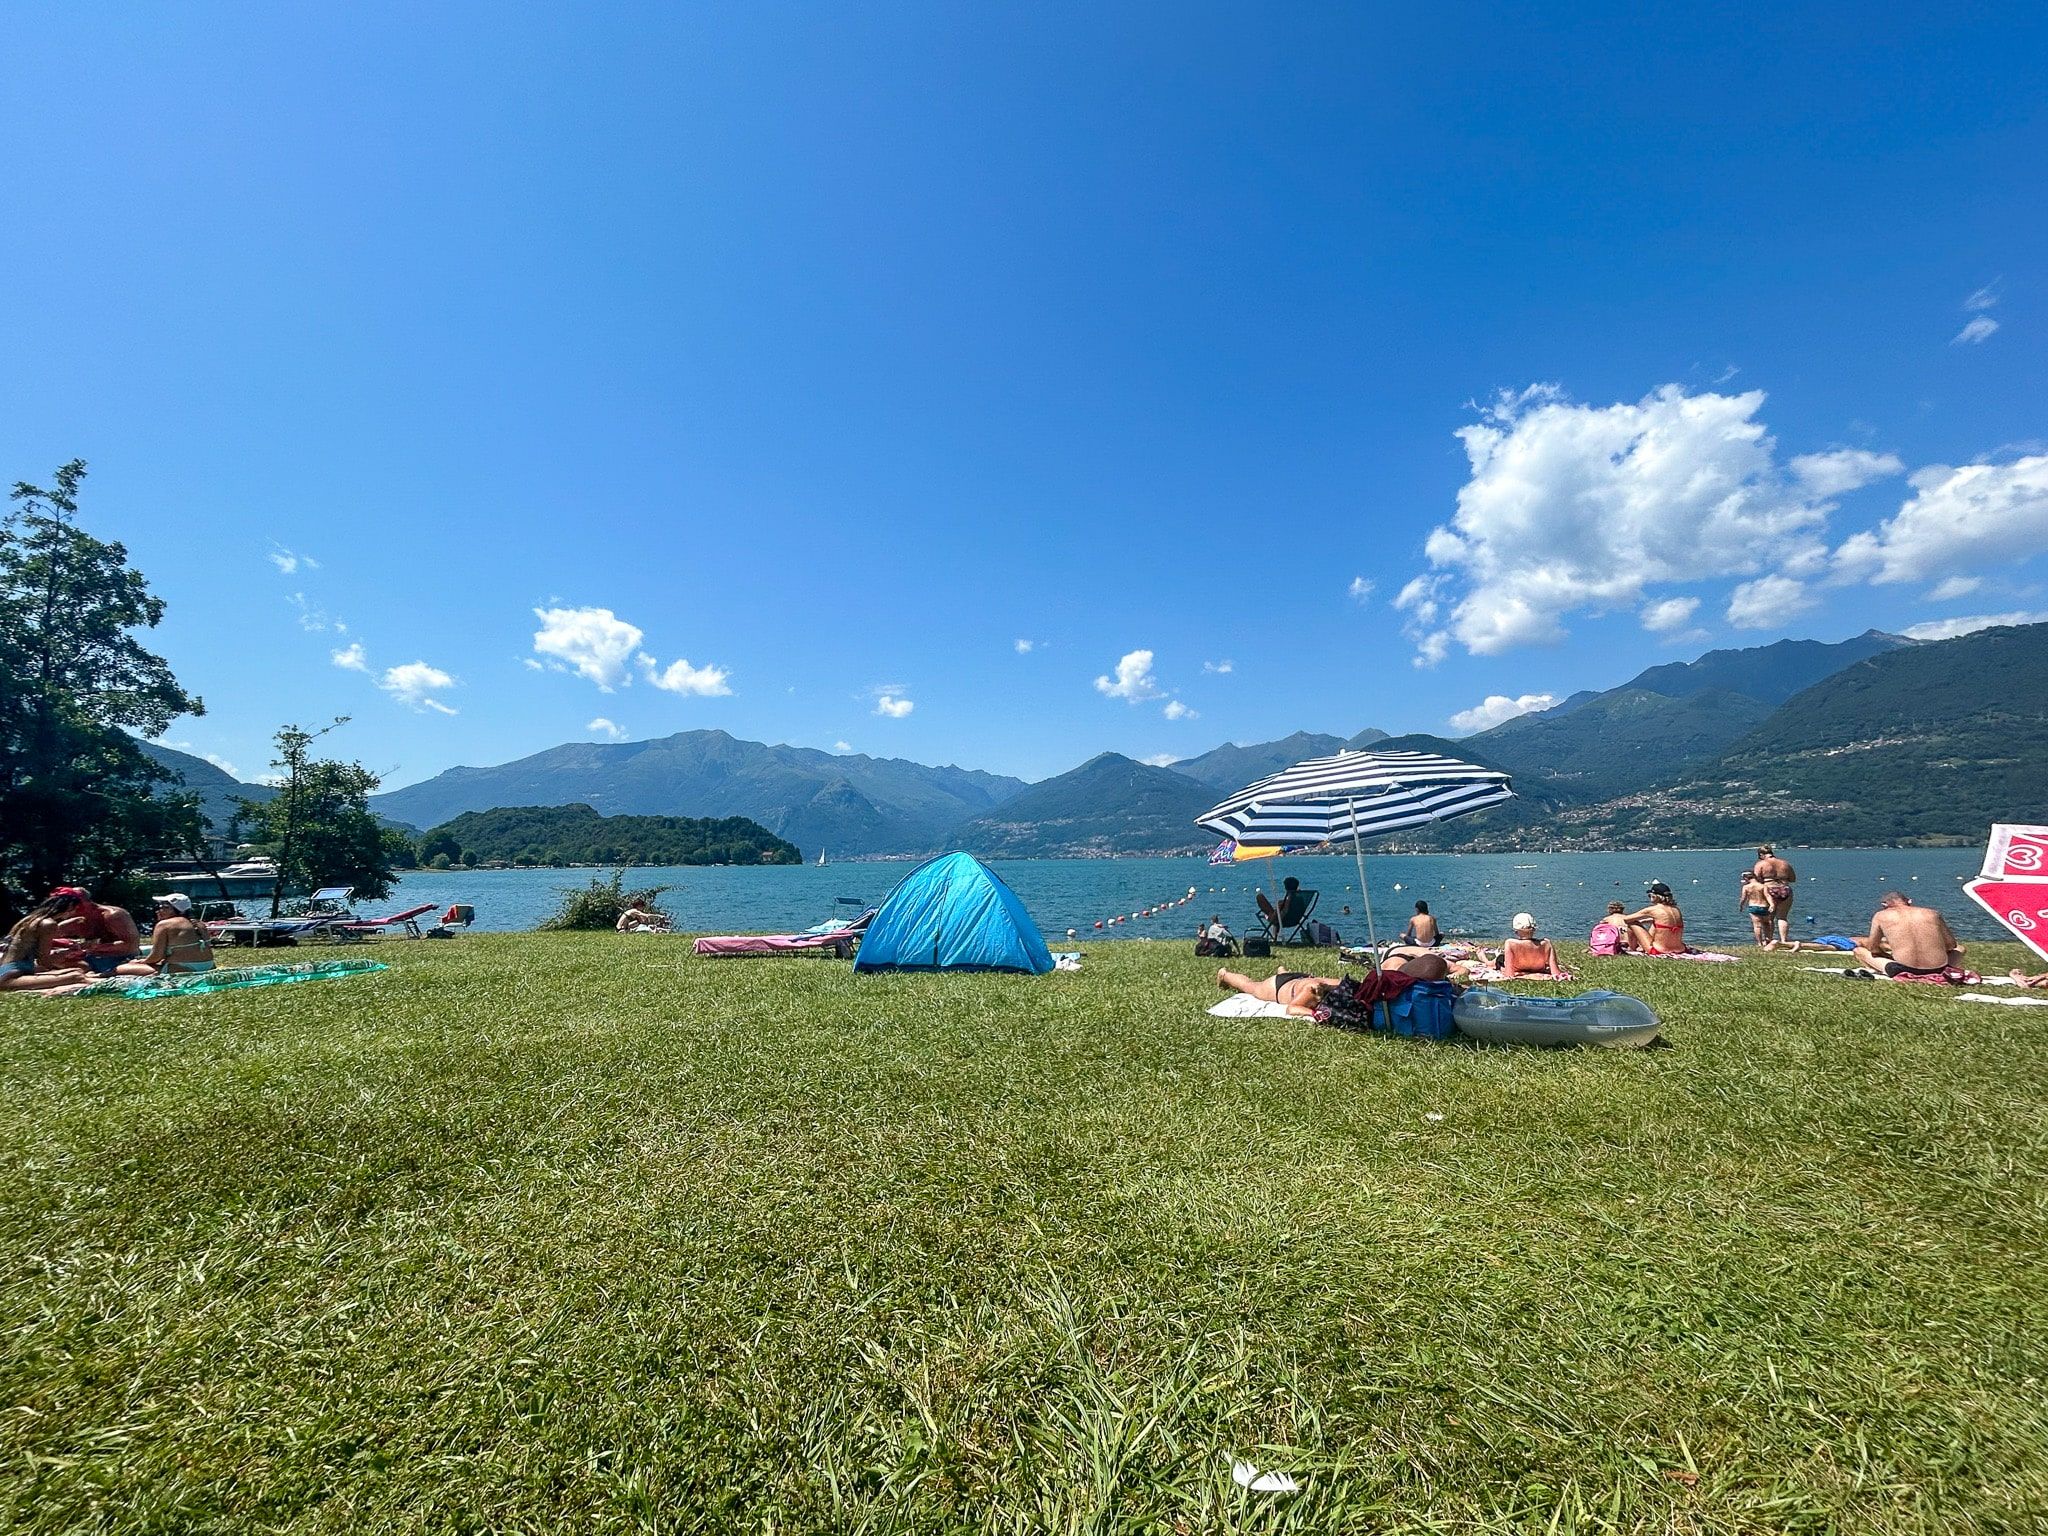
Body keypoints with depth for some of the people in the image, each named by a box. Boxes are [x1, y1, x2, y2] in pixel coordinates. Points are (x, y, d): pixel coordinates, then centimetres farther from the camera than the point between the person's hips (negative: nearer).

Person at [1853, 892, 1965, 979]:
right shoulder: (1932, 913, 10)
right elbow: (1950, 944, 17)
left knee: (1859, 950, 19)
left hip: (1903, 971, -3)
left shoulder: (1881, 916, 4)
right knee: (1959, 948, 37)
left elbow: (1873, 949, 7)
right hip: (1938, 971, 4)